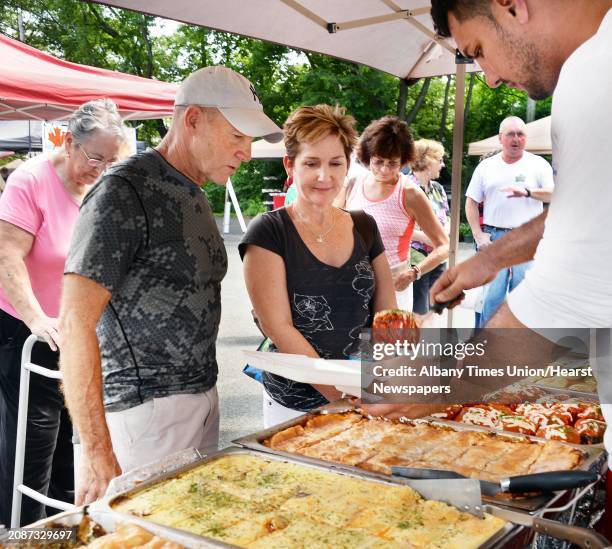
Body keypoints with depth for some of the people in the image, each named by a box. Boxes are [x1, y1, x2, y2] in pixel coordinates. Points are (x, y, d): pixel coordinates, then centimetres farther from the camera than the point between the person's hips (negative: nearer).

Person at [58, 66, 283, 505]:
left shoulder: (194, 196, 12)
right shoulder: (125, 193, -16)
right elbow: (76, 322, -22)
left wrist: (205, 395, 12)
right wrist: (98, 453, -25)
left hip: (203, 396, 8)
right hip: (148, 407, -8)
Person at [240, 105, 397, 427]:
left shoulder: (364, 227, 5)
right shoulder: (268, 233, -10)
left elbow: (386, 311, 5)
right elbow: (279, 329, -16)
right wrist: (344, 398, -22)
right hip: (295, 407, -4)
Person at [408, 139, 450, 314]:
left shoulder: (437, 188, 12)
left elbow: (447, 217, 20)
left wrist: (445, 231, -2)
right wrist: (422, 236, -20)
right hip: (415, 260, -8)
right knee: (419, 314, -3)